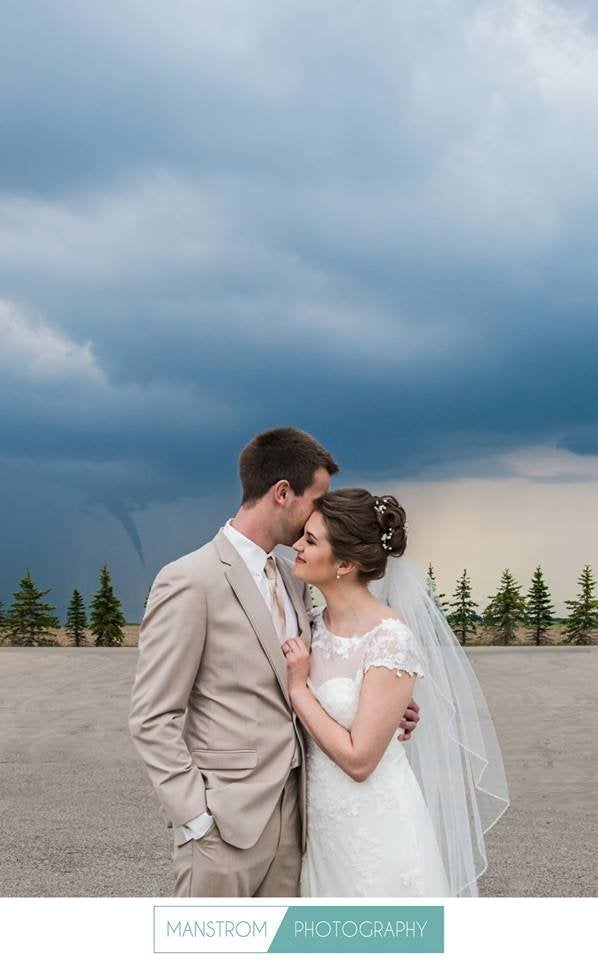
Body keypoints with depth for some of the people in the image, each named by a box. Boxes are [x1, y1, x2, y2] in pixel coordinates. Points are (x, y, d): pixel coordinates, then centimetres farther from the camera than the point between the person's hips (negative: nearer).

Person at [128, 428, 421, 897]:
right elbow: (152, 718, -12)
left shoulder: (294, 581, 11)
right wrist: (197, 817, -16)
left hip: (290, 807, 7)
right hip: (226, 820, -7)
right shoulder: (189, 581, -13)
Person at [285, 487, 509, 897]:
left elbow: (358, 759, -22)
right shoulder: (315, 623, 0)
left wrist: (298, 689, -15)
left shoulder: (390, 639, -21)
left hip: (375, 827, -7)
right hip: (323, 818, 7)